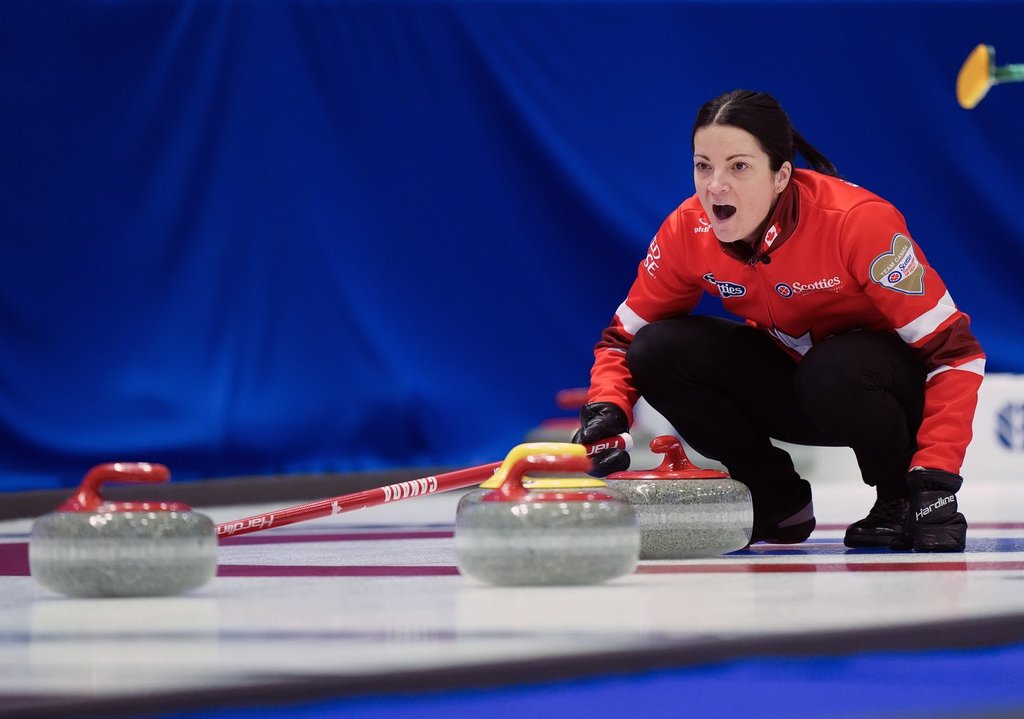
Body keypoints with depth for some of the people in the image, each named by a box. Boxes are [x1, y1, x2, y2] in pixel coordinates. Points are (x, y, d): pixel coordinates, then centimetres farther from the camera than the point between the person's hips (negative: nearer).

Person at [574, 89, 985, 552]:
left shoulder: (858, 220, -31)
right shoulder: (687, 230, -16)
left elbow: (953, 351, -28)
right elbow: (626, 335, -3)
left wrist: (935, 479, -36)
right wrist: (607, 408, -25)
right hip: (785, 385, 5)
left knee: (835, 370, -38)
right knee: (658, 352, -19)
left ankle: (899, 498, -7)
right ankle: (778, 500, 1)